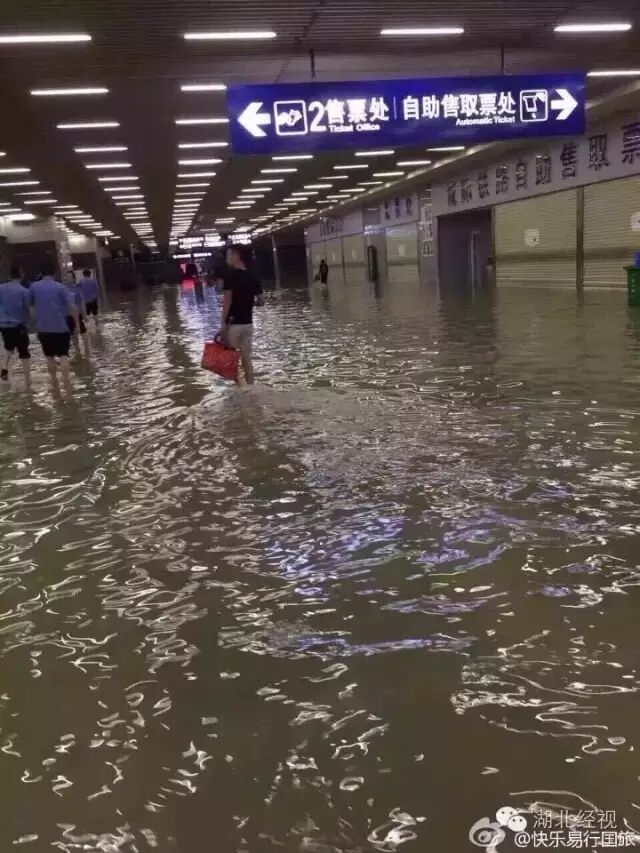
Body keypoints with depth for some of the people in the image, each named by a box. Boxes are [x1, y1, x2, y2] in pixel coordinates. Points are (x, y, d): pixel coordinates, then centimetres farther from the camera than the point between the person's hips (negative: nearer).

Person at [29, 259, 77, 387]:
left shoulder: (34, 286, 2)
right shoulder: (61, 287, -4)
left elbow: (29, 305, 10)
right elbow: (72, 307, -10)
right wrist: (77, 321, 1)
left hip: (43, 328, 2)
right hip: (61, 327, -2)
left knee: (49, 356, 15)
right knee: (63, 355, 0)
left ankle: (54, 381, 23)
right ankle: (66, 382, -7)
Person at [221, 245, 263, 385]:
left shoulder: (230, 274, -10)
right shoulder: (253, 277, 7)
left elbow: (228, 299, -16)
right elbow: (260, 301, 6)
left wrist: (223, 323, -15)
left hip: (233, 323, -6)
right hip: (248, 323, 6)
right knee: (247, 359, 10)